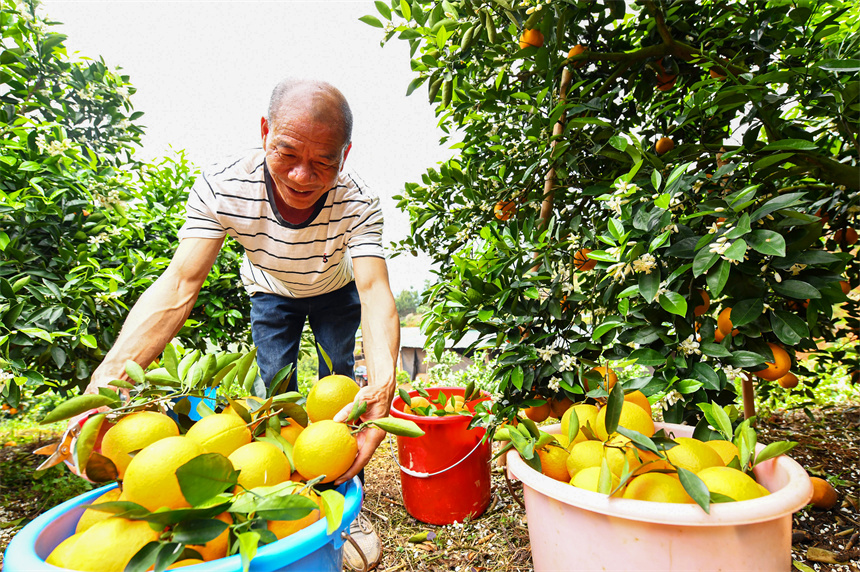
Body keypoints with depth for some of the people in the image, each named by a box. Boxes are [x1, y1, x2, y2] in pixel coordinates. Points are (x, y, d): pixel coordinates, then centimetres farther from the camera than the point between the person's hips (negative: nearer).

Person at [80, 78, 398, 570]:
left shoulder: (358, 202, -37)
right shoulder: (221, 189, -34)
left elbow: (376, 293, -48)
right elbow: (180, 285, -38)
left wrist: (382, 387, -66)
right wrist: (110, 376, -52)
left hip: (336, 293, 0)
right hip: (271, 293, 1)